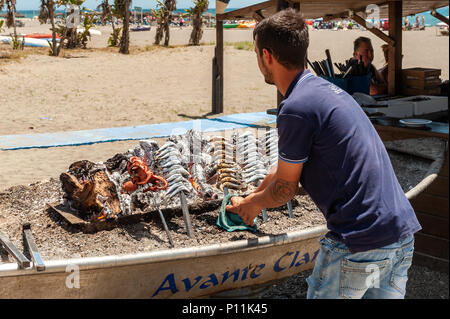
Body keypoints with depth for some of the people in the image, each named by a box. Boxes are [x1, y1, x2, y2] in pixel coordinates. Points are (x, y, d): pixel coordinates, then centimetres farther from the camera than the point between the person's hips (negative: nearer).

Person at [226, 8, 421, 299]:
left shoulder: (296, 108, -15)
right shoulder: (326, 89, 15)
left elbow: (285, 188, -2)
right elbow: (286, 167, 26)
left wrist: (251, 204, 19)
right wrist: (249, 201, 37)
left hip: (360, 245, -9)